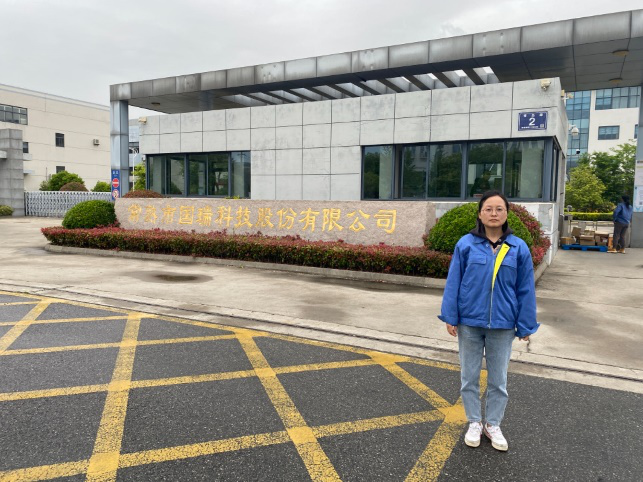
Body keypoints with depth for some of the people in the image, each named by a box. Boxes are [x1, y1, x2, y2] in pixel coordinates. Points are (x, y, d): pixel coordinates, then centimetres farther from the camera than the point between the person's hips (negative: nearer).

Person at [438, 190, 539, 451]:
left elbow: (525, 290, 1)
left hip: (502, 325, 1)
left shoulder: (518, 248, -4)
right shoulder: (466, 244, -7)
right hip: (469, 323, 0)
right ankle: (474, 423, 32)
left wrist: (525, 325, 2)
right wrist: (450, 317, -5)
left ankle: (493, 424, 33)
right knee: (469, 376, 13)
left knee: (498, 379, 14)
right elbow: (453, 283, -4)